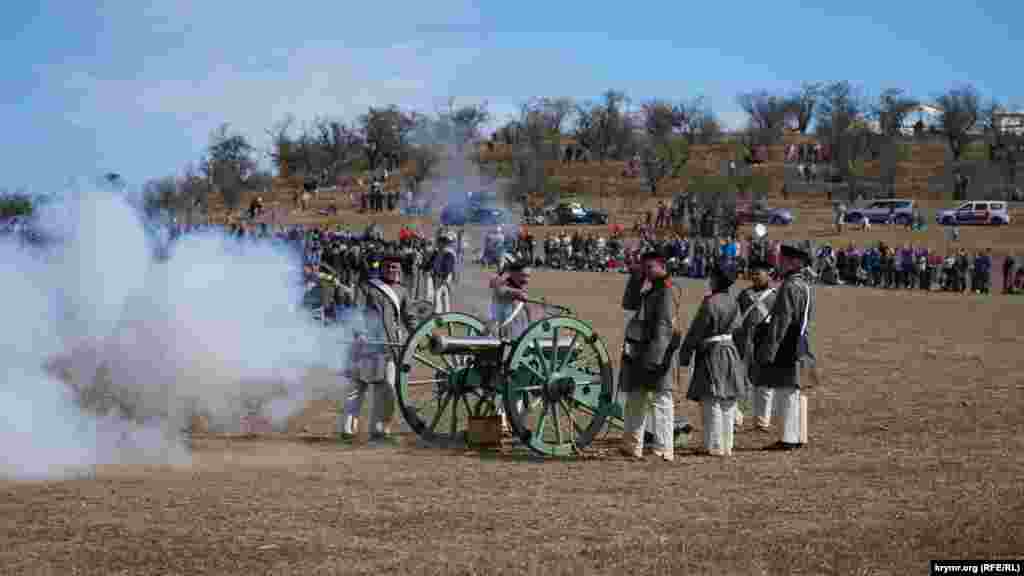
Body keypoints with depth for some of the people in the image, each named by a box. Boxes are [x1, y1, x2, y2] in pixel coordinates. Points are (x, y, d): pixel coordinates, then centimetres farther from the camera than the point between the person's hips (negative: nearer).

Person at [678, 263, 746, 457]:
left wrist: (684, 354, -4)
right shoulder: (733, 301, 3)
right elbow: (737, 327, 11)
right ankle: (727, 445, 17)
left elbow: (696, 331, -13)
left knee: (712, 402, -1)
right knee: (728, 402, 12)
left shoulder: (710, 303, -18)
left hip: (711, 353, -7)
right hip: (731, 352, 7)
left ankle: (715, 446, 1)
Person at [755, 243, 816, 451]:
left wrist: (768, 350, -20)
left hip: (787, 348, -10)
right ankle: (795, 436, 22)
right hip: (798, 346, 10)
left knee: (786, 393, -4)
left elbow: (781, 321, -21)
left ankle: (789, 438, -1)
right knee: (791, 393, 16)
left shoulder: (790, 287, -18)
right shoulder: (806, 284, 12)